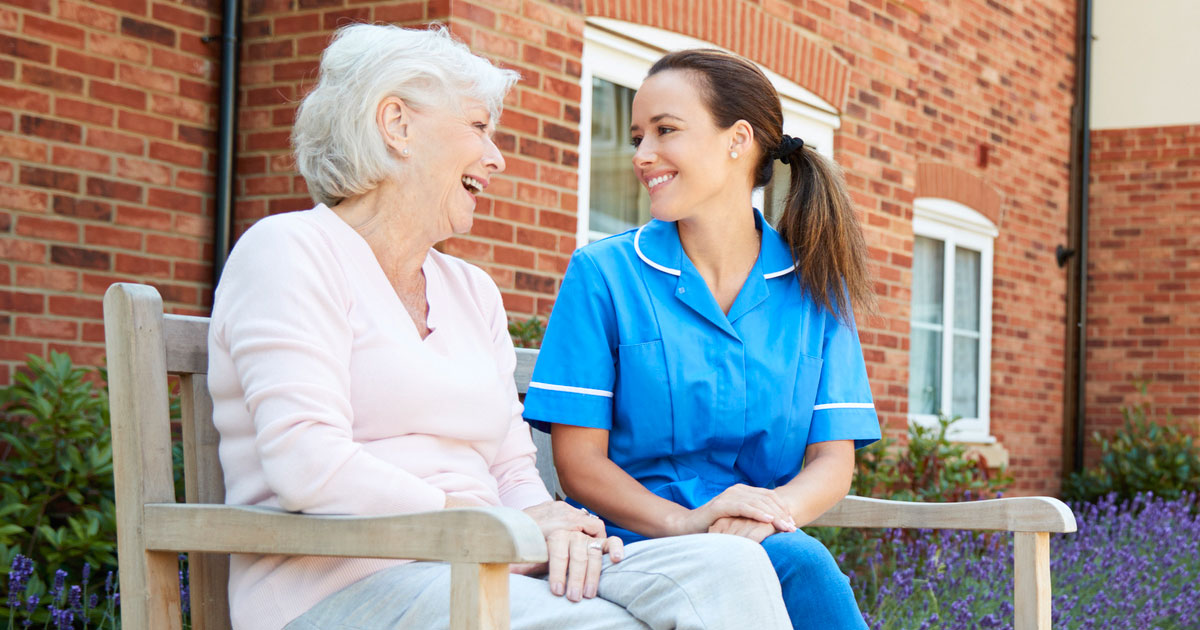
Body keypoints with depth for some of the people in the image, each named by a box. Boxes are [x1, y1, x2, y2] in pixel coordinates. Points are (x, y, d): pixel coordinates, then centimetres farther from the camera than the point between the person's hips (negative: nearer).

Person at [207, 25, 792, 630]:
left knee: (729, 568, -21)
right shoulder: (289, 251, 0)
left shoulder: (473, 290, 24)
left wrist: (553, 528, -6)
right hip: (348, 577, -7)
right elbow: (308, 466, -15)